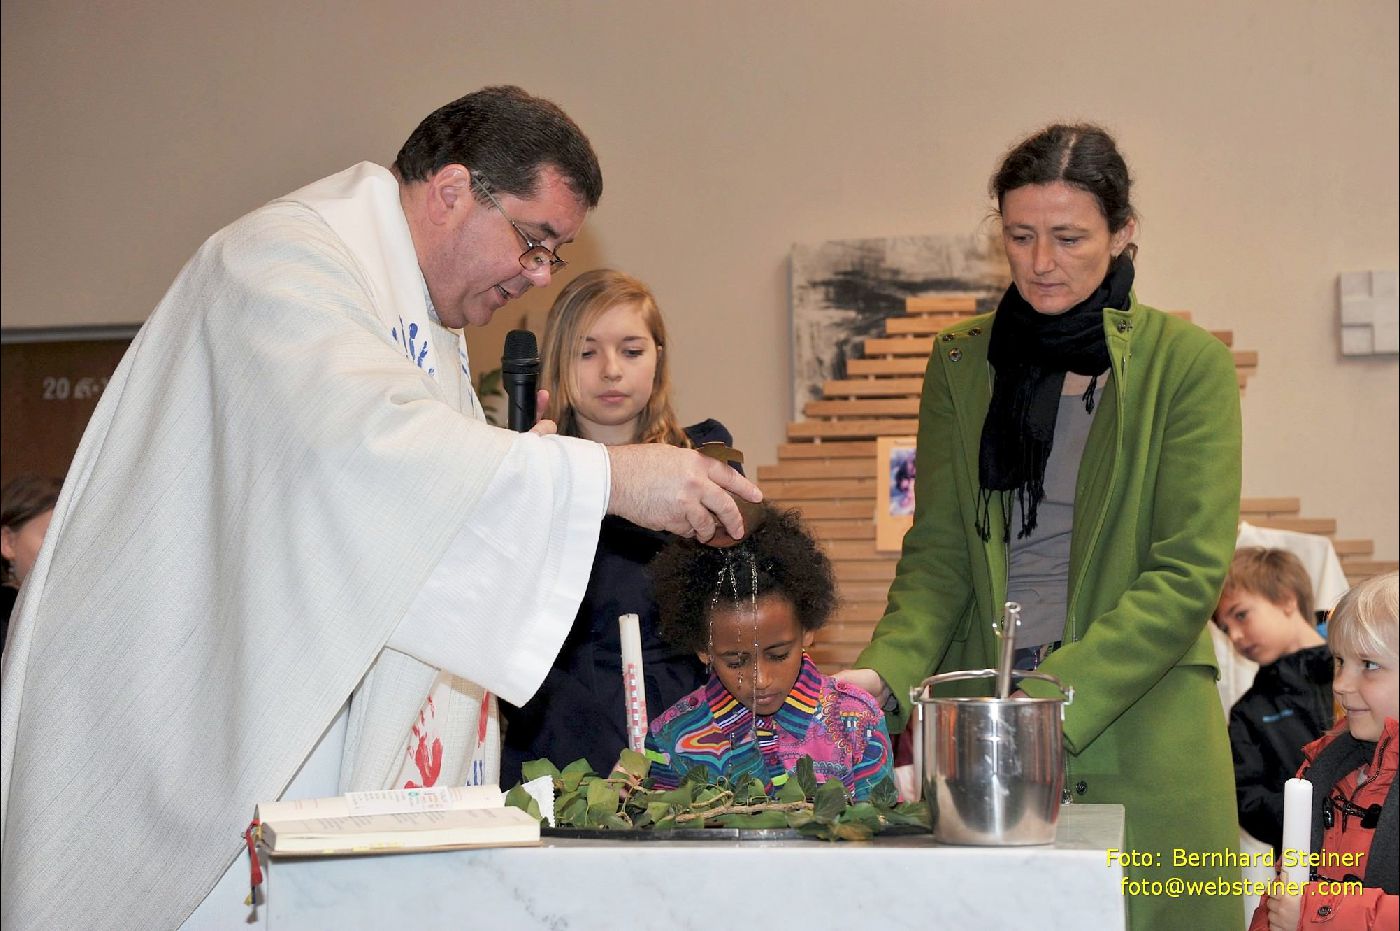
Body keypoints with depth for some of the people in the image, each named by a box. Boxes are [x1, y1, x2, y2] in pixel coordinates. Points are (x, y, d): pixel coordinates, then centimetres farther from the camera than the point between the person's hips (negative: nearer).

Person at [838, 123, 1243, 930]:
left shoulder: (1187, 363, -2)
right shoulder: (961, 364, 10)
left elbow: (1190, 573, -8)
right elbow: (937, 552, 6)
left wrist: (1048, 701, -19)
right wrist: (888, 673, -14)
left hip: (1138, 748, -2)